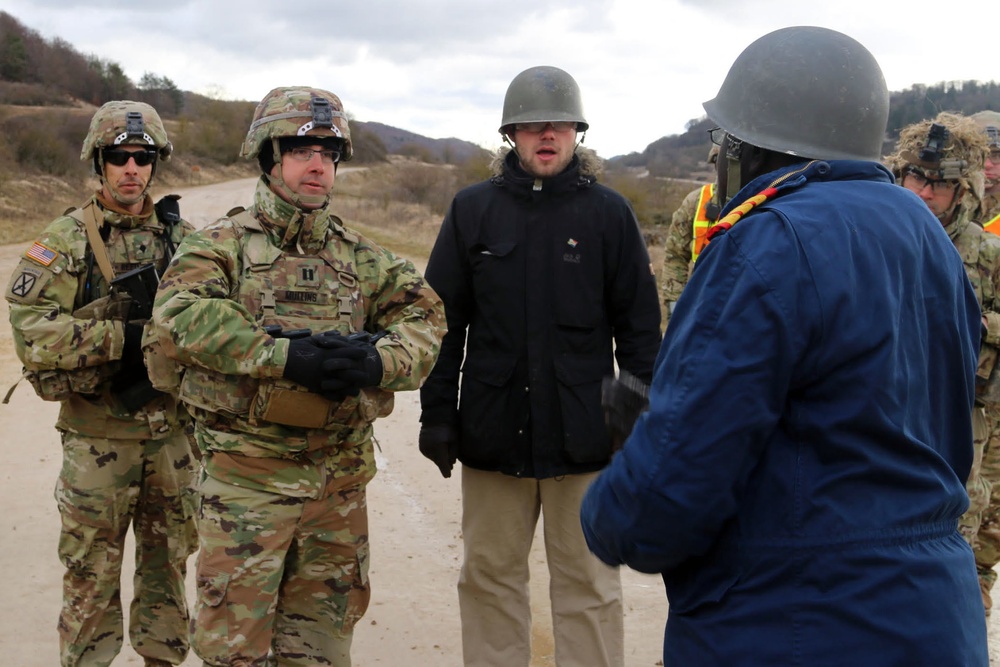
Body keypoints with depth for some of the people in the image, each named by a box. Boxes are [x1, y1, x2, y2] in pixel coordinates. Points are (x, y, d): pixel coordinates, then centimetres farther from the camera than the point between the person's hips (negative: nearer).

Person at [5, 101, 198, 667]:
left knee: (168, 566, 15)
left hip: (173, 433, 3)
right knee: (92, 576, 6)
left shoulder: (184, 238, 6)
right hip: (97, 435, -3)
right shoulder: (66, 240, -4)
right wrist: (124, 336, -21)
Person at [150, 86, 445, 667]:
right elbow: (181, 313, -19)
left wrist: (377, 361, -18)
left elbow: (424, 318, 2)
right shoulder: (224, 244, -1)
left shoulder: (361, 257, 11)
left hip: (340, 478, 4)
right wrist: (284, 354, -26)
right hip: (247, 476, -4)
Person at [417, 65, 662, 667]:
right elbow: (444, 319, 6)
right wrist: (437, 412, 2)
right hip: (492, 431, 2)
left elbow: (639, 325, 2)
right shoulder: (473, 209, 5)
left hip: (583, 434, -2)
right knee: (490, 578, 13)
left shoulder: (609, 212, 0)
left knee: (588, 585, 7)